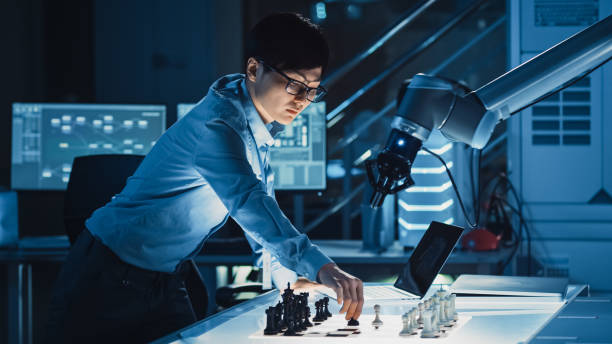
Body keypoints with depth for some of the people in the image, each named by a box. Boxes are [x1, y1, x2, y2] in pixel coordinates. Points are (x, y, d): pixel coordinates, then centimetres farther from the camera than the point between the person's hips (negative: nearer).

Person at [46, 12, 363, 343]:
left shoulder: (258, 123, 5)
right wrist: (321, 267, -51)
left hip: (165, 281, 9)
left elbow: (260, 198, 18)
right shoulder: (217, 124, -26)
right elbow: (247, 202, -41)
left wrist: (285, 277, 8)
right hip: (110, 279, -9)